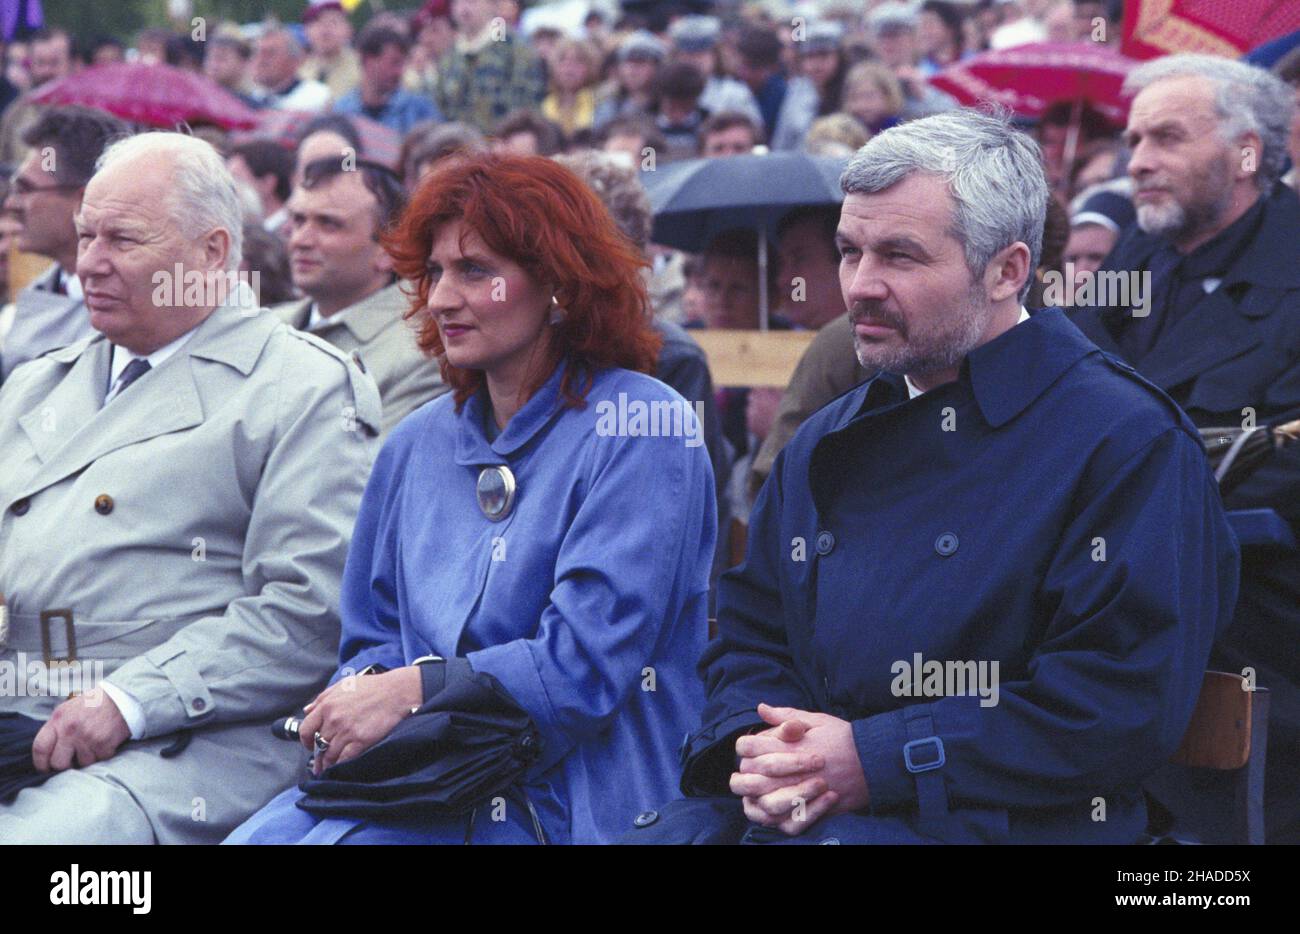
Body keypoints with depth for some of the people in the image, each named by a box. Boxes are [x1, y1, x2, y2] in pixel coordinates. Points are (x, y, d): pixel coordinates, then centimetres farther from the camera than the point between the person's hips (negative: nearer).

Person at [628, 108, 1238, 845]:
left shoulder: (1129, 442, -5)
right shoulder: (826, 445, 19)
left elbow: (1129, 705, -13)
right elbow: (750, 638, 22)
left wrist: (877, 761, -15)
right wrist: (757, 753, -3)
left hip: (996, 818, -6)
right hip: (788, 806, 6)